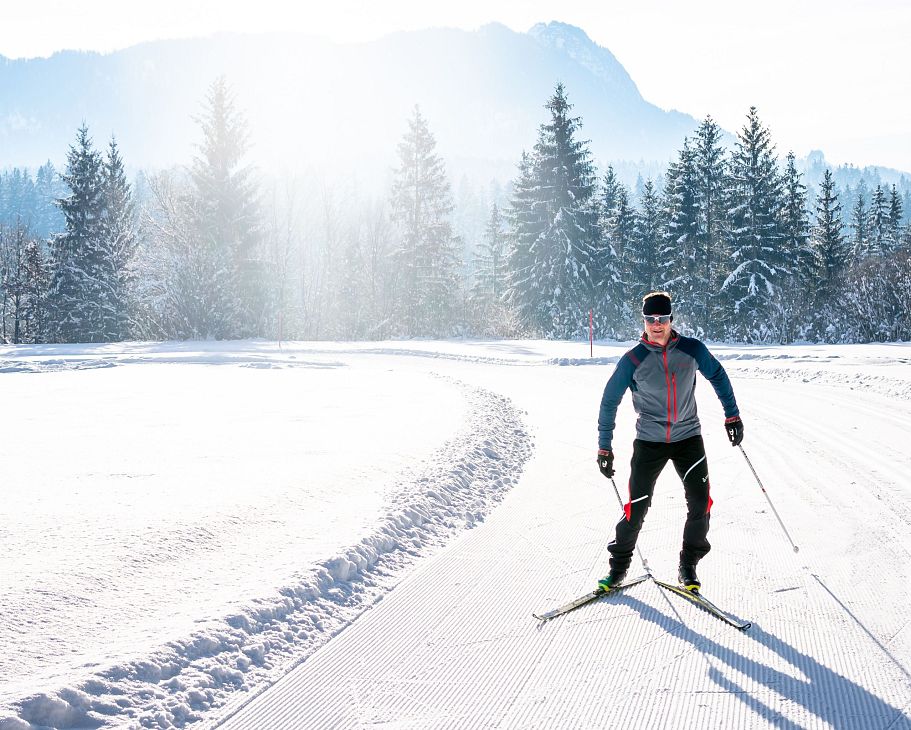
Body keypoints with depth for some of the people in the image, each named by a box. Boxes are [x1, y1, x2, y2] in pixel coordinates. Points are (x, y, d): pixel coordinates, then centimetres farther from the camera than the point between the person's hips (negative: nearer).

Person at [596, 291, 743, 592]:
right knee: (636, 508, -5)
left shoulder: (692, 350, -6)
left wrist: (732, 415, 10)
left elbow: (717, 376, 12)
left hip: (688, 437, 1)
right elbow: (610, 401, -1)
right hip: (649, 441, -1)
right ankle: (618, 567, 13)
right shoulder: (633, 360, -9)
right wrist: (604, 447, 0)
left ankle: (688, 566, 9)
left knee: (700, 503, -8)